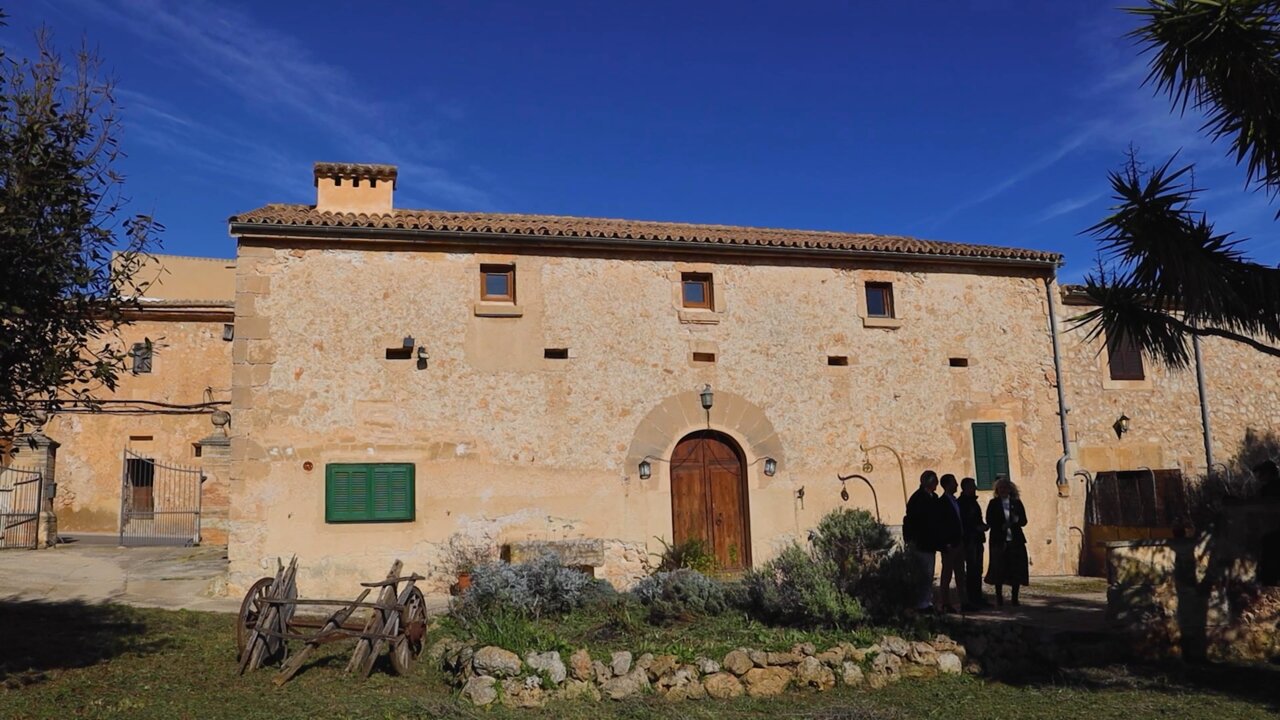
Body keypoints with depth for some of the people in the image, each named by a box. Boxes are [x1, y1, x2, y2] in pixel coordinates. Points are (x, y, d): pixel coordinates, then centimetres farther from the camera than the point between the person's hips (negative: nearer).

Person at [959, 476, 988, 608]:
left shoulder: (972, 501, 18)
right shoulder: (961, 502, -10)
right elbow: (962, 523, -16)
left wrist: (983, 526, 5)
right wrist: (977, 528, -17)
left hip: (977, 540, 9)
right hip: (969, 541, -9)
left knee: (977, 569, 10)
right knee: (971, 569, -8)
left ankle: (977, 598, 15)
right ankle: (970, 600, -5)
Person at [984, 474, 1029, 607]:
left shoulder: (1016, 503, 9)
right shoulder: (993, 504, 5)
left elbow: (1024, 521, 7)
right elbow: (989, 521, 0)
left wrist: (1016, 520, -14)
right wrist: (1001, 526, -15)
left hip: (1016, 540, 2)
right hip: (999, 540, -2)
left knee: (1017, 570, -1)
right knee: (999, 570, -2)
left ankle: (1014, 597, 10)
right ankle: (999, 597, 9)